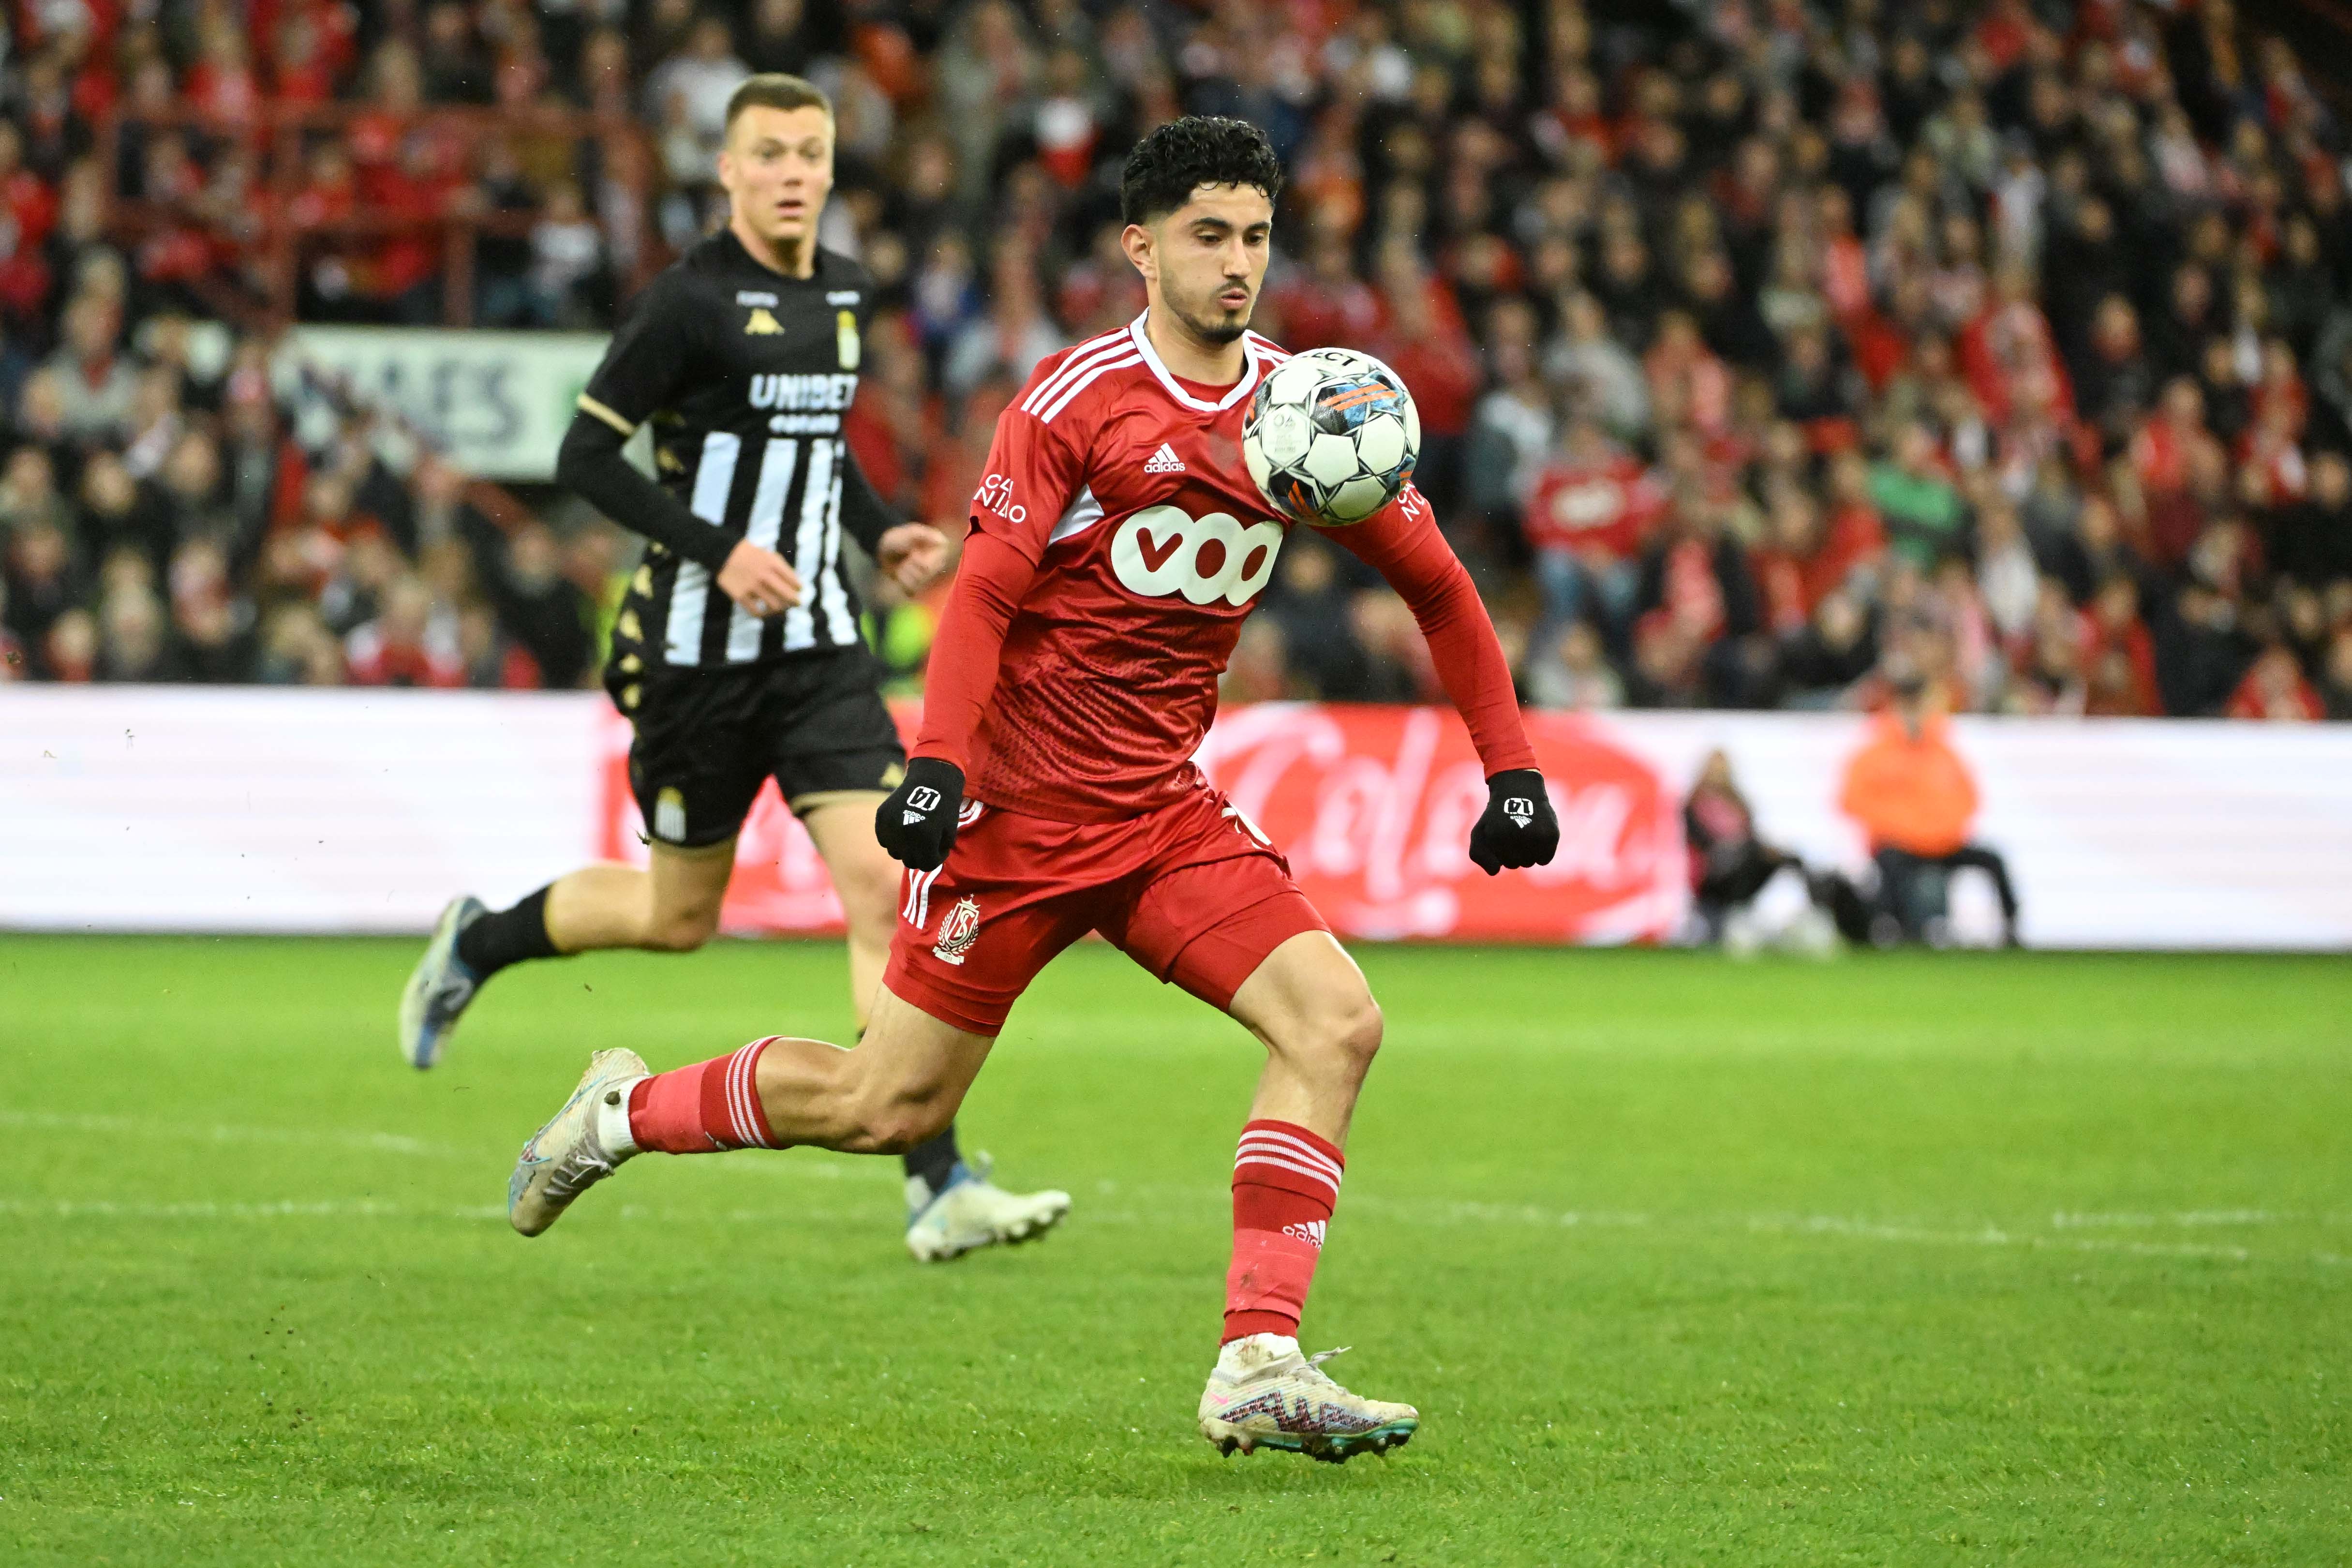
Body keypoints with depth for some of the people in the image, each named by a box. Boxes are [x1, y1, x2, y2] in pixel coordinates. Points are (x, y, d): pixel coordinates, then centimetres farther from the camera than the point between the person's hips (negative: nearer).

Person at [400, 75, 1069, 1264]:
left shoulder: (846, 293, 9)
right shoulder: (691, 301, -12)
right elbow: (586, 455, -12)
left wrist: (880, 532, 8)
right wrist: (718, 551, -22)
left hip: (818, 647, 5)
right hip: (697, 654, -5)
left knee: (883, 886, -11)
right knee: (679, 916, 8)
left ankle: (938, 1187, -14)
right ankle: (476, 944, 38)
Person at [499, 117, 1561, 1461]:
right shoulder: (1078, 398, -10)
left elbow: (1438, 588, 13)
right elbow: (985, 593, -13)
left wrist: (1511, 770, 7)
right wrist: (938, 767, -26)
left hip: (1165, 811, 5)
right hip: (1021, 802, -5)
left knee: (1336, 1020, -17)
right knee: (889, 1105, 0)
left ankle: (1261, 1364, -18)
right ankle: (628, 1110, 27)